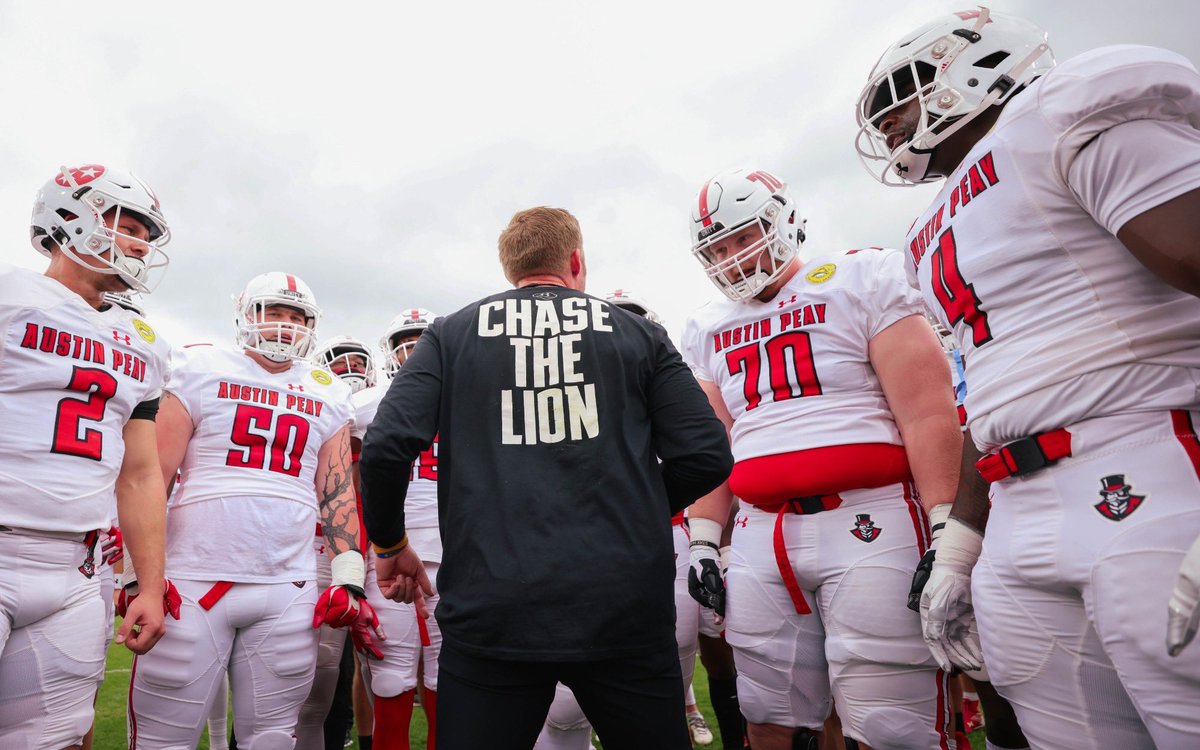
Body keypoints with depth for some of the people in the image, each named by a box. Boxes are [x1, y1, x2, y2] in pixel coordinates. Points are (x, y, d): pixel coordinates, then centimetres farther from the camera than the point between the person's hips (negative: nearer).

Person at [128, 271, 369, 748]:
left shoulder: (327, 396, 11)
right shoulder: (202, 373, 5)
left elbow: (337, 493, 9)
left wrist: (349, 578, 2)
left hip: (289, 593, 2)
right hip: (194, 581, -2)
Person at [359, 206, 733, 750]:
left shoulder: (451, 335, 6)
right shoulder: (638, 334, 6)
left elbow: (386, 448, -5)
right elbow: (705, 457, 1)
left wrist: (389, 544, 12)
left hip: (493, 609, 0)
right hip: (625, 608, 1)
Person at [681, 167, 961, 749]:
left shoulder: (862, 279, 3)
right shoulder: (707, 329, 15)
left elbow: (927, 412, -5)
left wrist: (948, 535, -11)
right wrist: (704, 543, 7)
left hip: (868, 521, -4)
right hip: (760, 536, 4)